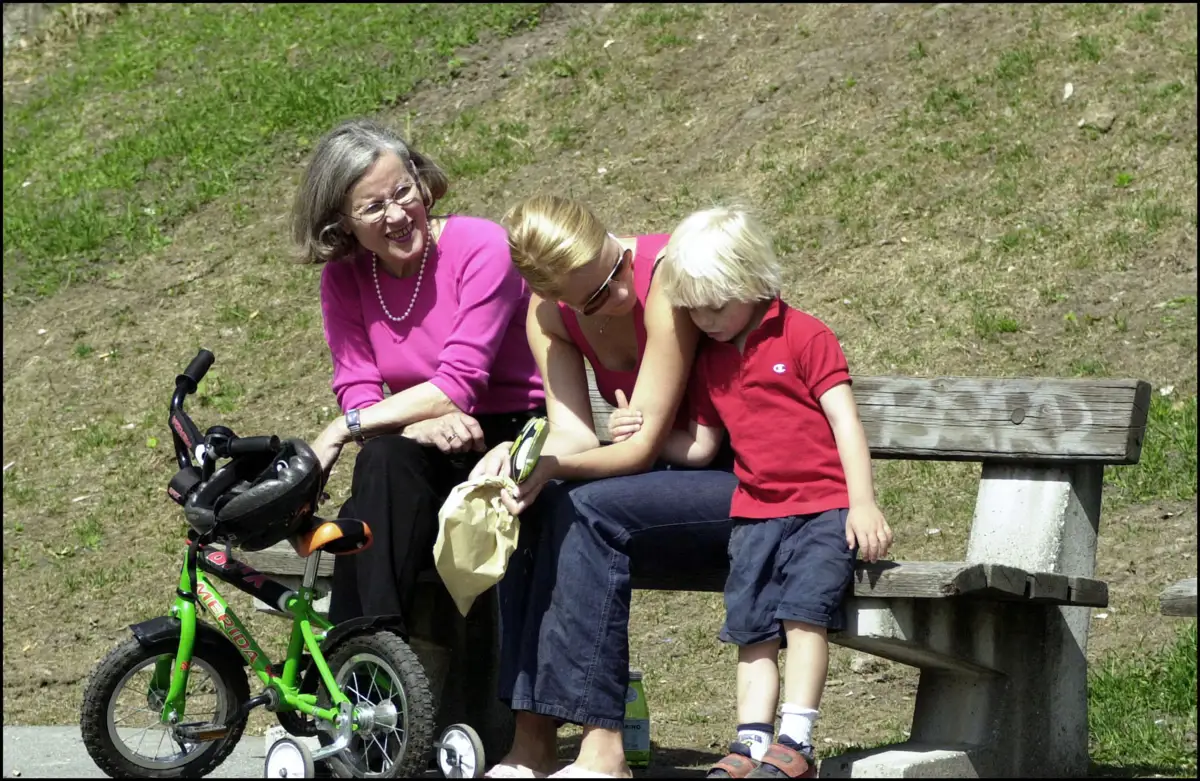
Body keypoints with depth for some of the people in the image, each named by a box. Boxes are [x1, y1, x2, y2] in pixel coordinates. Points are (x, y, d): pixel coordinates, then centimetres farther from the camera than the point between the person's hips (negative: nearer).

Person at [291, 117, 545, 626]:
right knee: (385, 459, -31)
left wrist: (342, 429, -20)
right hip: (427, 452, 4)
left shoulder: (481, 247, -14)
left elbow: (459, 385, -19)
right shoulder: (343, 277, 2)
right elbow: (357, 391, -4)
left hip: (513, 437, -4)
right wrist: (420, 424, -27)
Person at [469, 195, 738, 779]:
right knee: (540, 509, -19)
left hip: (740, 485, -6)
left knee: (592, 511, -29)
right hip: (663, 481, 7)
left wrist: (548, 465, -36)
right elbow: (574, 436, -9)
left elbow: (644, 446, -23)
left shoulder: (666, 276, -23)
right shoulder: (550, 313, -2)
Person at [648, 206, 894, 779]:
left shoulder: (804, 336, -3)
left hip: (825, 506, -6)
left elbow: (844, 420, -7)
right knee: (750, 625, -4)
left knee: (803, 607, -20)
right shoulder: (710, 361, 16)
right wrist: (645, 434, 2)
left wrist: (863, 504, -14)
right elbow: (699, 446, 20)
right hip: (756, 512, 6)